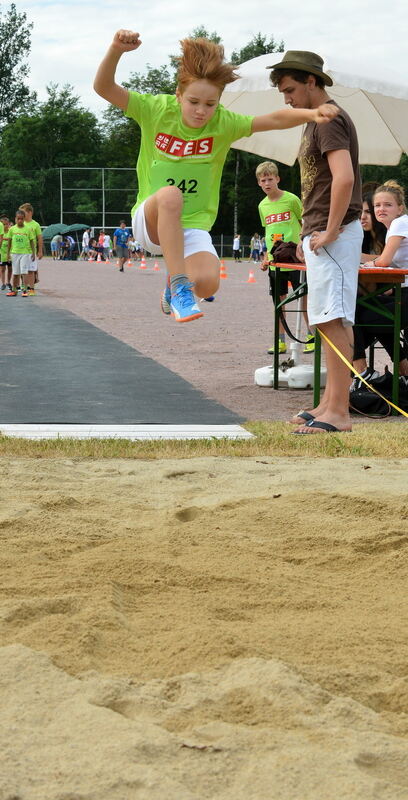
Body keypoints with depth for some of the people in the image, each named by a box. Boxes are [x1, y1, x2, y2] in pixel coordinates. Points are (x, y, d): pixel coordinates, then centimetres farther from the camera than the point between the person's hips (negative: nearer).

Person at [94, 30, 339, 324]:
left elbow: (275, 120, -12)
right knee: (170, 194, -37)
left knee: (208, 284, -27)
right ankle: (180, 287, -31)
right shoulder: (157, 110, -7)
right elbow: (104, 88, -13)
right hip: (151, 221, -2)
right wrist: (116, 50, -31)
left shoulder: (224, 123, -5)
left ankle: (174, 283, 12)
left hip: (193, 226, 2)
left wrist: (312, 113, -30)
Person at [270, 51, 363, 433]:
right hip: (321, 234, 11)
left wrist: (331, 231, -21)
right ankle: (330, 403, 20)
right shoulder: (316, 121, 20)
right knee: (329, 320, 13)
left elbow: (344, 177, -25)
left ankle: (338, 413, -13)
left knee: (333, 320, -12)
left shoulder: (329, 120, -12)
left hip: (333, 236, -11)